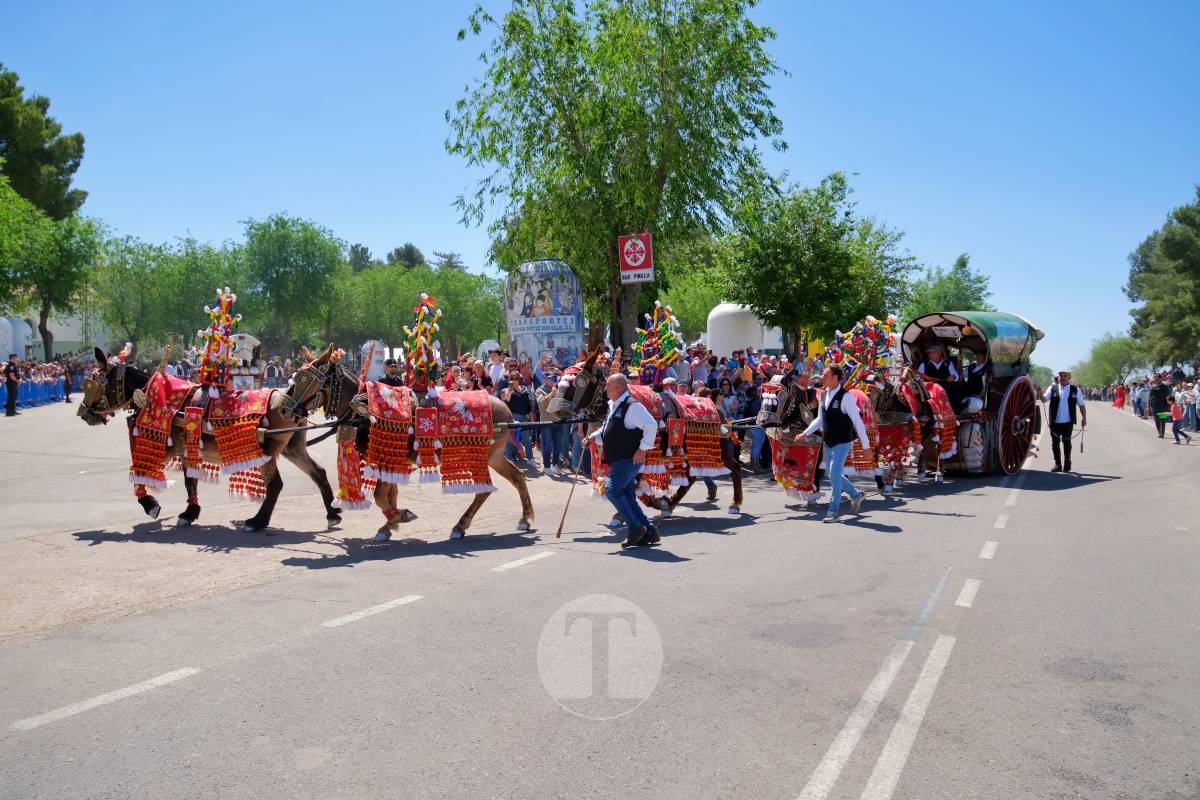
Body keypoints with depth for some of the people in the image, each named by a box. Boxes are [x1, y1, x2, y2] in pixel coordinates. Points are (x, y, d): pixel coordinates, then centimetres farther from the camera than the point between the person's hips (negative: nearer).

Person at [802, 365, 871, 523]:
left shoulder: (845, 396, -17)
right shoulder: (823, 396, 5)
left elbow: (857, 421, -15)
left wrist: (866, 445, -14)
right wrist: (805, 433, 11)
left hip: (843, 442, -8)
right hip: (829, 443, 8)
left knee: (835, 473, -13)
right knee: (832, 474, 15)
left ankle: (834, 509, -2)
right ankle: (855, 494, 37)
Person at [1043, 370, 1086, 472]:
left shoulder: (1075, 390, 5)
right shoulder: (1052, 388, 5)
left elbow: (1081, 404, 8)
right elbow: (1045, 398, -7)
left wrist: (1084, 418, 1)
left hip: (1068, 422, -1)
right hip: (1055, 421, 1)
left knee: (1066, 442, 3)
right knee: (1055, 443, 5)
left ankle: (1067, 464, 15)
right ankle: (1057, 464, 14)